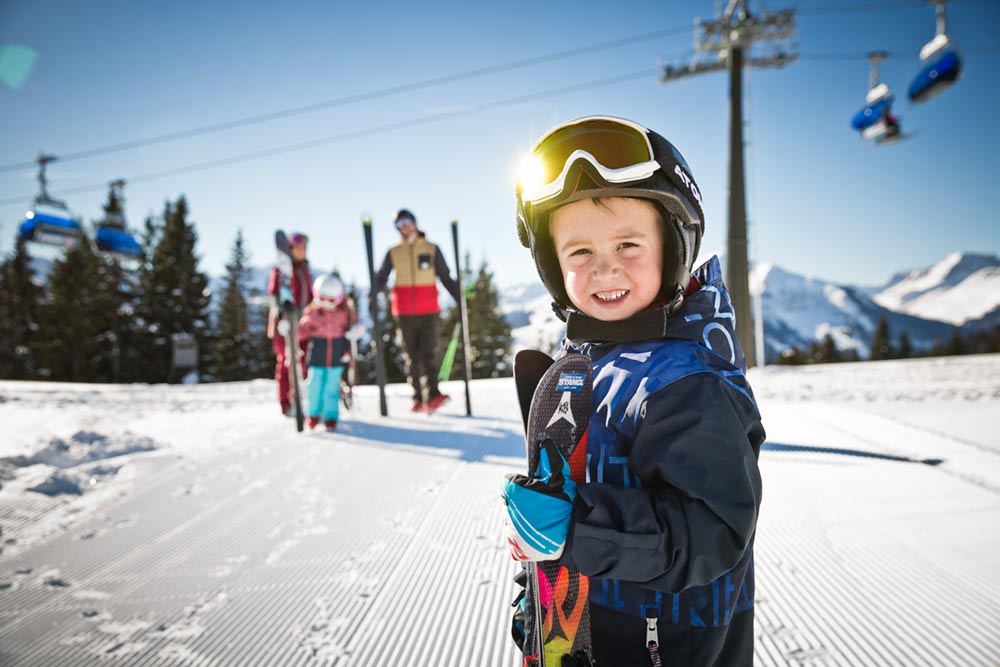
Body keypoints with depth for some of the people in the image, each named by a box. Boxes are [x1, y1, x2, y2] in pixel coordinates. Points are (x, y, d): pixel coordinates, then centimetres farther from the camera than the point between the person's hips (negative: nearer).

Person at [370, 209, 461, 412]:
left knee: (427, 353, -13)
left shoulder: (432, 249, 9)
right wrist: (373, 298, -12)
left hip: (428, 311, -1)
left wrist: (460, 300, 2)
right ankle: (418, 398, 11)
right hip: (404, 313, 1)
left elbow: (445, 278, 10)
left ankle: (433, 395, -19)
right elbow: (381, 278, 7)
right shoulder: (393, 253, 10)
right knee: (412, 357, 5)